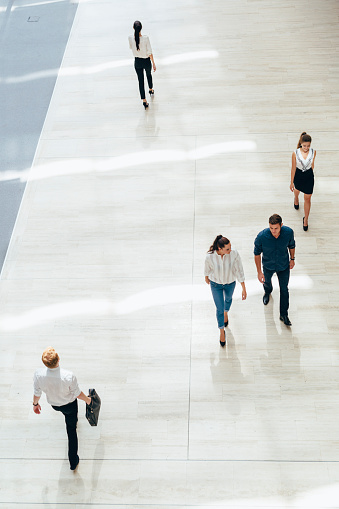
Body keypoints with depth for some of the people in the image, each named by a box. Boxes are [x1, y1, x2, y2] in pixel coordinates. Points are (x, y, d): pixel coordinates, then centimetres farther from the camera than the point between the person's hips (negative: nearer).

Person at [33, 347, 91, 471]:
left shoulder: (38, 374, -34)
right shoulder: (68, 376, -40)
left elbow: (37, 393, -14)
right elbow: (77, 394, -21)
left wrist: (35, 403, 9)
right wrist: (87, 399, 2)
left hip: (54, 404, 2)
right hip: (69, 405, -2)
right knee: (71, 430, 20)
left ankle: (73, 420, 70)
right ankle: (73, 461, 31)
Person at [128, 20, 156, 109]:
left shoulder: (130, 38, -18)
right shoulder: (145, 38, -24)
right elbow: (150, 52, -18)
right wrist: (153, 64, -7)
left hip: (137, 62, 1)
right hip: (146, 61, -1)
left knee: (140, 80, 11)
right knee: (149, 75, 30)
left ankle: (144, 101, 11)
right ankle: (151, 90, 55)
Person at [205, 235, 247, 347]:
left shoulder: (234, 254, -31)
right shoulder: (210, 256, -32)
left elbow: (239, 271, -21)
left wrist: (244, 288, -17)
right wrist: (206, 277, 12)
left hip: (230, 283, 2)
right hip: (215, 284, -2)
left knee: (228, 299, 32)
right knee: (219, 309, 8)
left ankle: (226, 313, 67)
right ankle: (222, 331, 34)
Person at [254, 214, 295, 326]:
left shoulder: (289, 232, -30)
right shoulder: (261, 237, -35)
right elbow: (257, 253, -18)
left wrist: (292, 259, 8)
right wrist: (259, 272, -14)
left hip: (284, 266, 0)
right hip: (268, 266, 0)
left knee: (284, 289, 13)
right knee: (267, 281, 31)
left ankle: (284, 315, 32)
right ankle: (267, 291, 68)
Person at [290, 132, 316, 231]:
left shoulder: (313, 152, -19)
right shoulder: (295, 154, -25)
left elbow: (312, 164, 0)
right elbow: (293, 168, -15)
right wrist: (291, 183, -8)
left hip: (309, 176, 0)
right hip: (298, 175, 0)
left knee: (307, 199, 6)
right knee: (297, 190, 33)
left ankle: (306, 219, 23)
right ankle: (296, 200, 69)